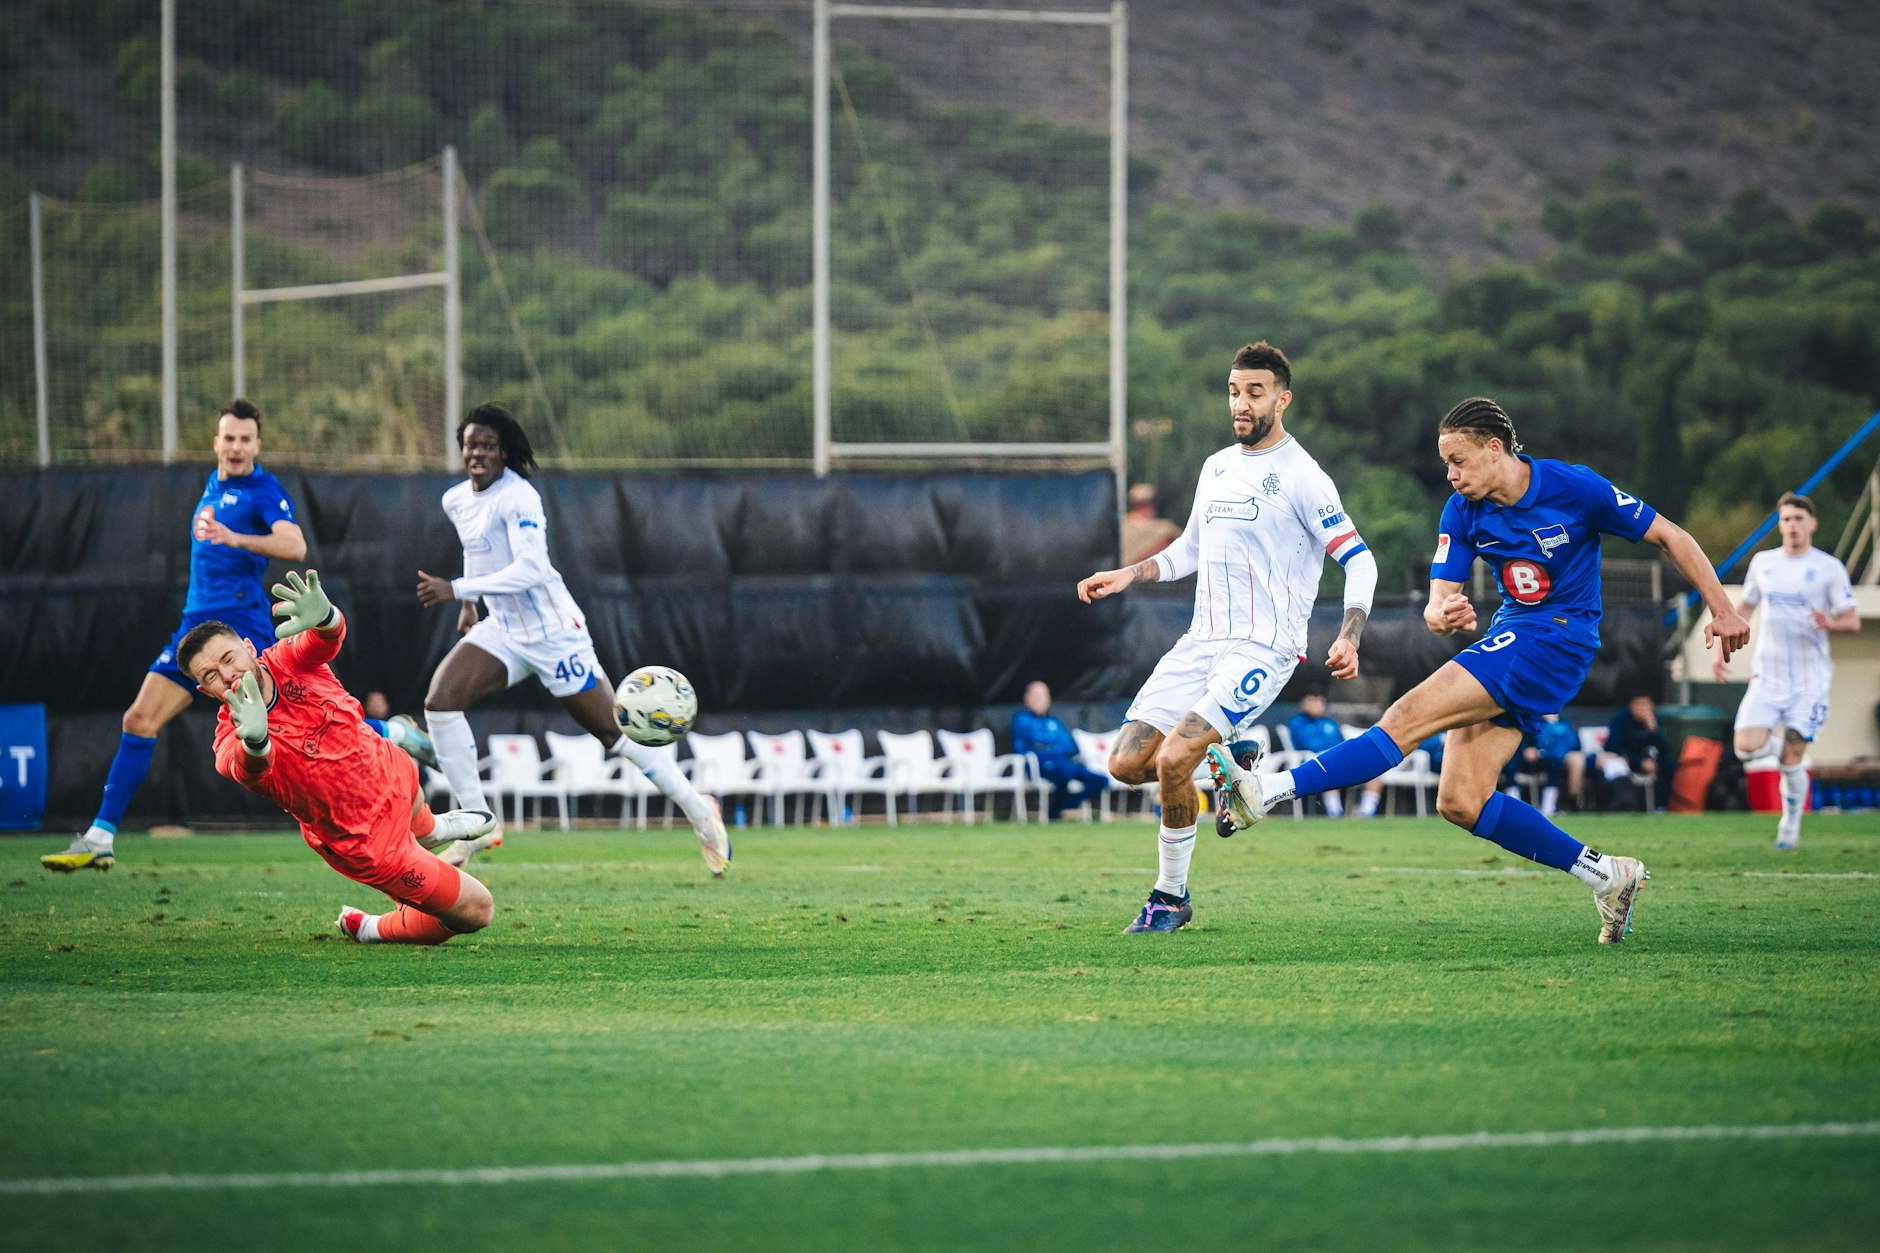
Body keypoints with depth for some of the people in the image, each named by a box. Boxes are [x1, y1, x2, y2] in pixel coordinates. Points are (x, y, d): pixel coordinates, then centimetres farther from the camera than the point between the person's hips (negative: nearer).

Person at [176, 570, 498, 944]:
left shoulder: (287, 661, -21)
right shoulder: (232, 747, -33)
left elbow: (330, 636, -42)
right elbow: (250, 768, -57)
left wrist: (323, 617, -68)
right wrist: (255, 740, -83)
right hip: (368, 842, -6)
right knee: (474, 912, 2)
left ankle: (431, 829, 77)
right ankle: (367, 929, 25)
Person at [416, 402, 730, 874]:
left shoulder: (517, 497, -19)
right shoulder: (456, 501, 7)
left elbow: (529, 569, -31)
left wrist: (457, 589, -33)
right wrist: (468, 604, 21)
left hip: (552, 633, -7)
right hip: (502, 630, 7)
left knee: (615, 732, -2)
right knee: (439, 701, -14)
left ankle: (700, 813, 15)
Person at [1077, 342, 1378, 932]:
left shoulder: (1300, 476, -9)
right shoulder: (1216, 467, 14)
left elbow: (1359, 560, -9)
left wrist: (1348, 638, -22)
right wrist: (1129, 574, 13)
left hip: (1263, 647, -7)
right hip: (1201, 641, 7)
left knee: (1173, 759, -23)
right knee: (1127, 762, -4)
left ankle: (1170, 897, -5)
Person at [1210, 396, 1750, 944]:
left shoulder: (1575, 488, -10)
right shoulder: (1462, 512, 4)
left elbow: (1670, 537, -1)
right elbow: (1437, 600, -2)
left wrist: (1723, 611, -3)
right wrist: (1441, 615, -28)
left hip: (1555, 639, -8)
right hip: (1509, 642, 8)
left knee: (1409, 717, -21)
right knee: (1459, 803, -4)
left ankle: (1266, 793, -29)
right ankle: (1606, 876, 5)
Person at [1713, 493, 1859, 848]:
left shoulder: (1829, 568, -3)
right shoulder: (1763, 563, 8)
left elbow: (1853, 620, -3)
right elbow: (1744, 608, 22)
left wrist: (1831, 623, -25)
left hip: (1809, 681, -3)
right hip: (1768, 676, 3)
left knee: (1790, 760, -6)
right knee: (1746, 748, -15)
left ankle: (1791, 824, 17)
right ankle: (1780, 744, 19)